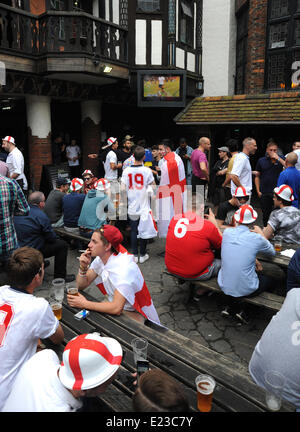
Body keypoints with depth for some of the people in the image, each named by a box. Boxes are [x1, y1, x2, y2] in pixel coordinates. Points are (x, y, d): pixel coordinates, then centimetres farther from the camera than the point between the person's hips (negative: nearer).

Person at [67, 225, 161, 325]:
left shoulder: (125, 267, -31)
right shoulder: (100, 259, -6)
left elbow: (116, 309, -37)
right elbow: (81, 286, 0)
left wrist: (84, 304, -27)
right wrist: (83, 268, -19)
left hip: (135, 314, -7)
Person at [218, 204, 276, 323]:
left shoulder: (227, 232, -5)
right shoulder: (256, 238, -15)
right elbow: (272, 252, 7)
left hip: (224, 286, 4)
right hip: (246, 290, -4)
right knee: (270, 280, 25)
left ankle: (230, 306, 23)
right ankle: (237, 308, 14)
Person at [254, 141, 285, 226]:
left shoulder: (281, 159, 4)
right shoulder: (261, 160, 7)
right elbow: (257, 176, 10)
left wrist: (278, 158, -17)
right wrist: (258, 191, 4)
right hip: (264, 193, 2)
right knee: (266, 214, 11)